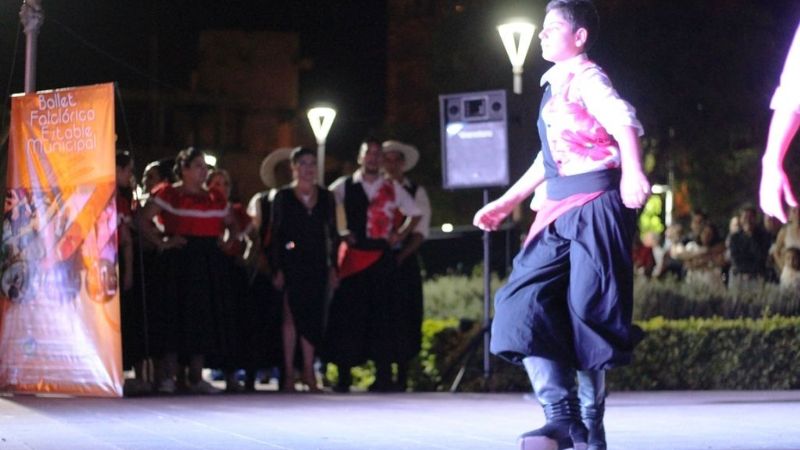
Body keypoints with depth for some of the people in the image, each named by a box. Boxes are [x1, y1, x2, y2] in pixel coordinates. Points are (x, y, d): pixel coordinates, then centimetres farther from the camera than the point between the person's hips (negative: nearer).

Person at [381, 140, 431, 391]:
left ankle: (402, 375, 2)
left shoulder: (415, 192, 7)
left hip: (404, 261, -1)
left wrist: (402, 255, -13)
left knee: (404, 317, -2)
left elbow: (421, 231, 0)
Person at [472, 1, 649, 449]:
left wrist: (633, 172, -41)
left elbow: (624, 122, -23)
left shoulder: (586, 77, -4)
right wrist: (505, 204, 31)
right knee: (523, 301, -7)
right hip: (558, 210, 8)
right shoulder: (556, 85, 22)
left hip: (595, 202, -8)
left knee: (587, 309, -7)